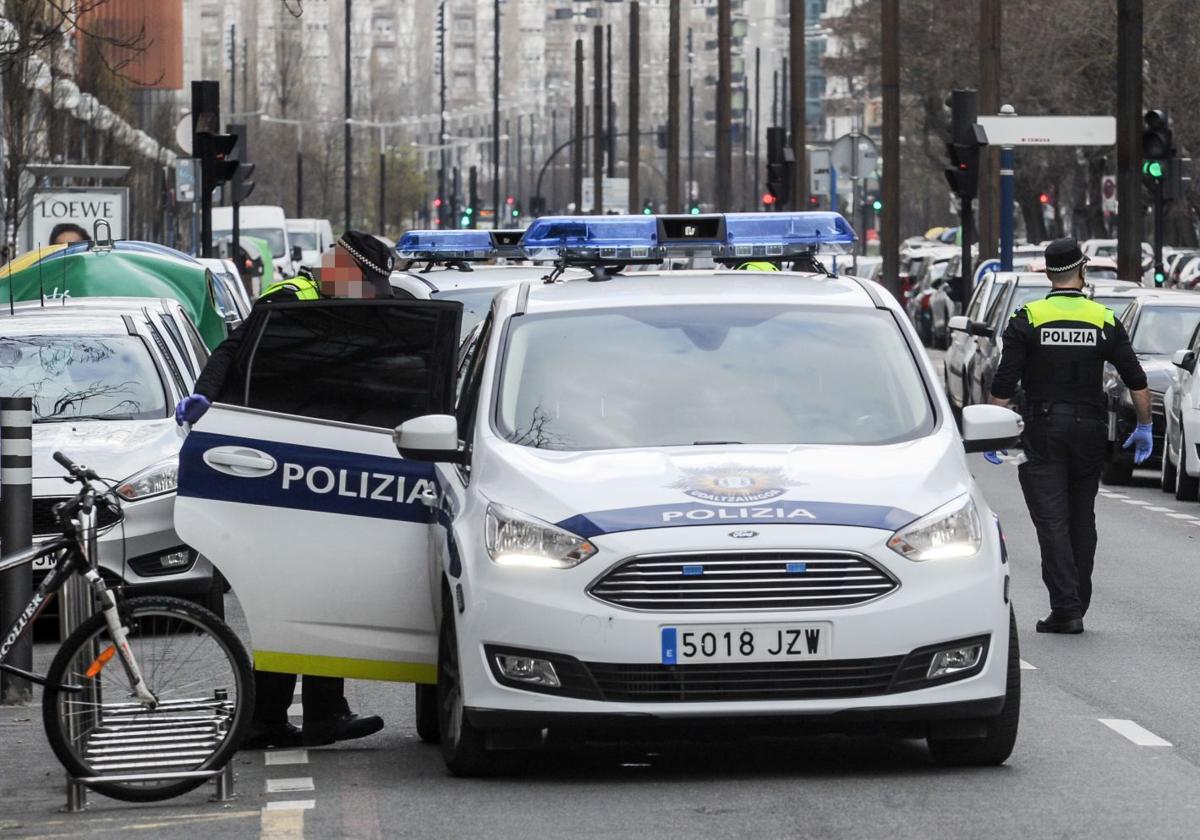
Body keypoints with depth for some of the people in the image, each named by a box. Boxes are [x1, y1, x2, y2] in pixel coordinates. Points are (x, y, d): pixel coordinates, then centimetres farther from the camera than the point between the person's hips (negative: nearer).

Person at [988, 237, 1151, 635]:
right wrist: (1144, 428, 10)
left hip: (1042, 431, -2)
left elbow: (1004, 384, -8)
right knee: (1082, 519, 14)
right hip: (1090, 430, 2)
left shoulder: (1028, 320, -4)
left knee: (1052, 520, -4)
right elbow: (1137, 381, 0)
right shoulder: (1105, 322, 1)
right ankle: (1077, 606, 16)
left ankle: (1066, 607, -13)